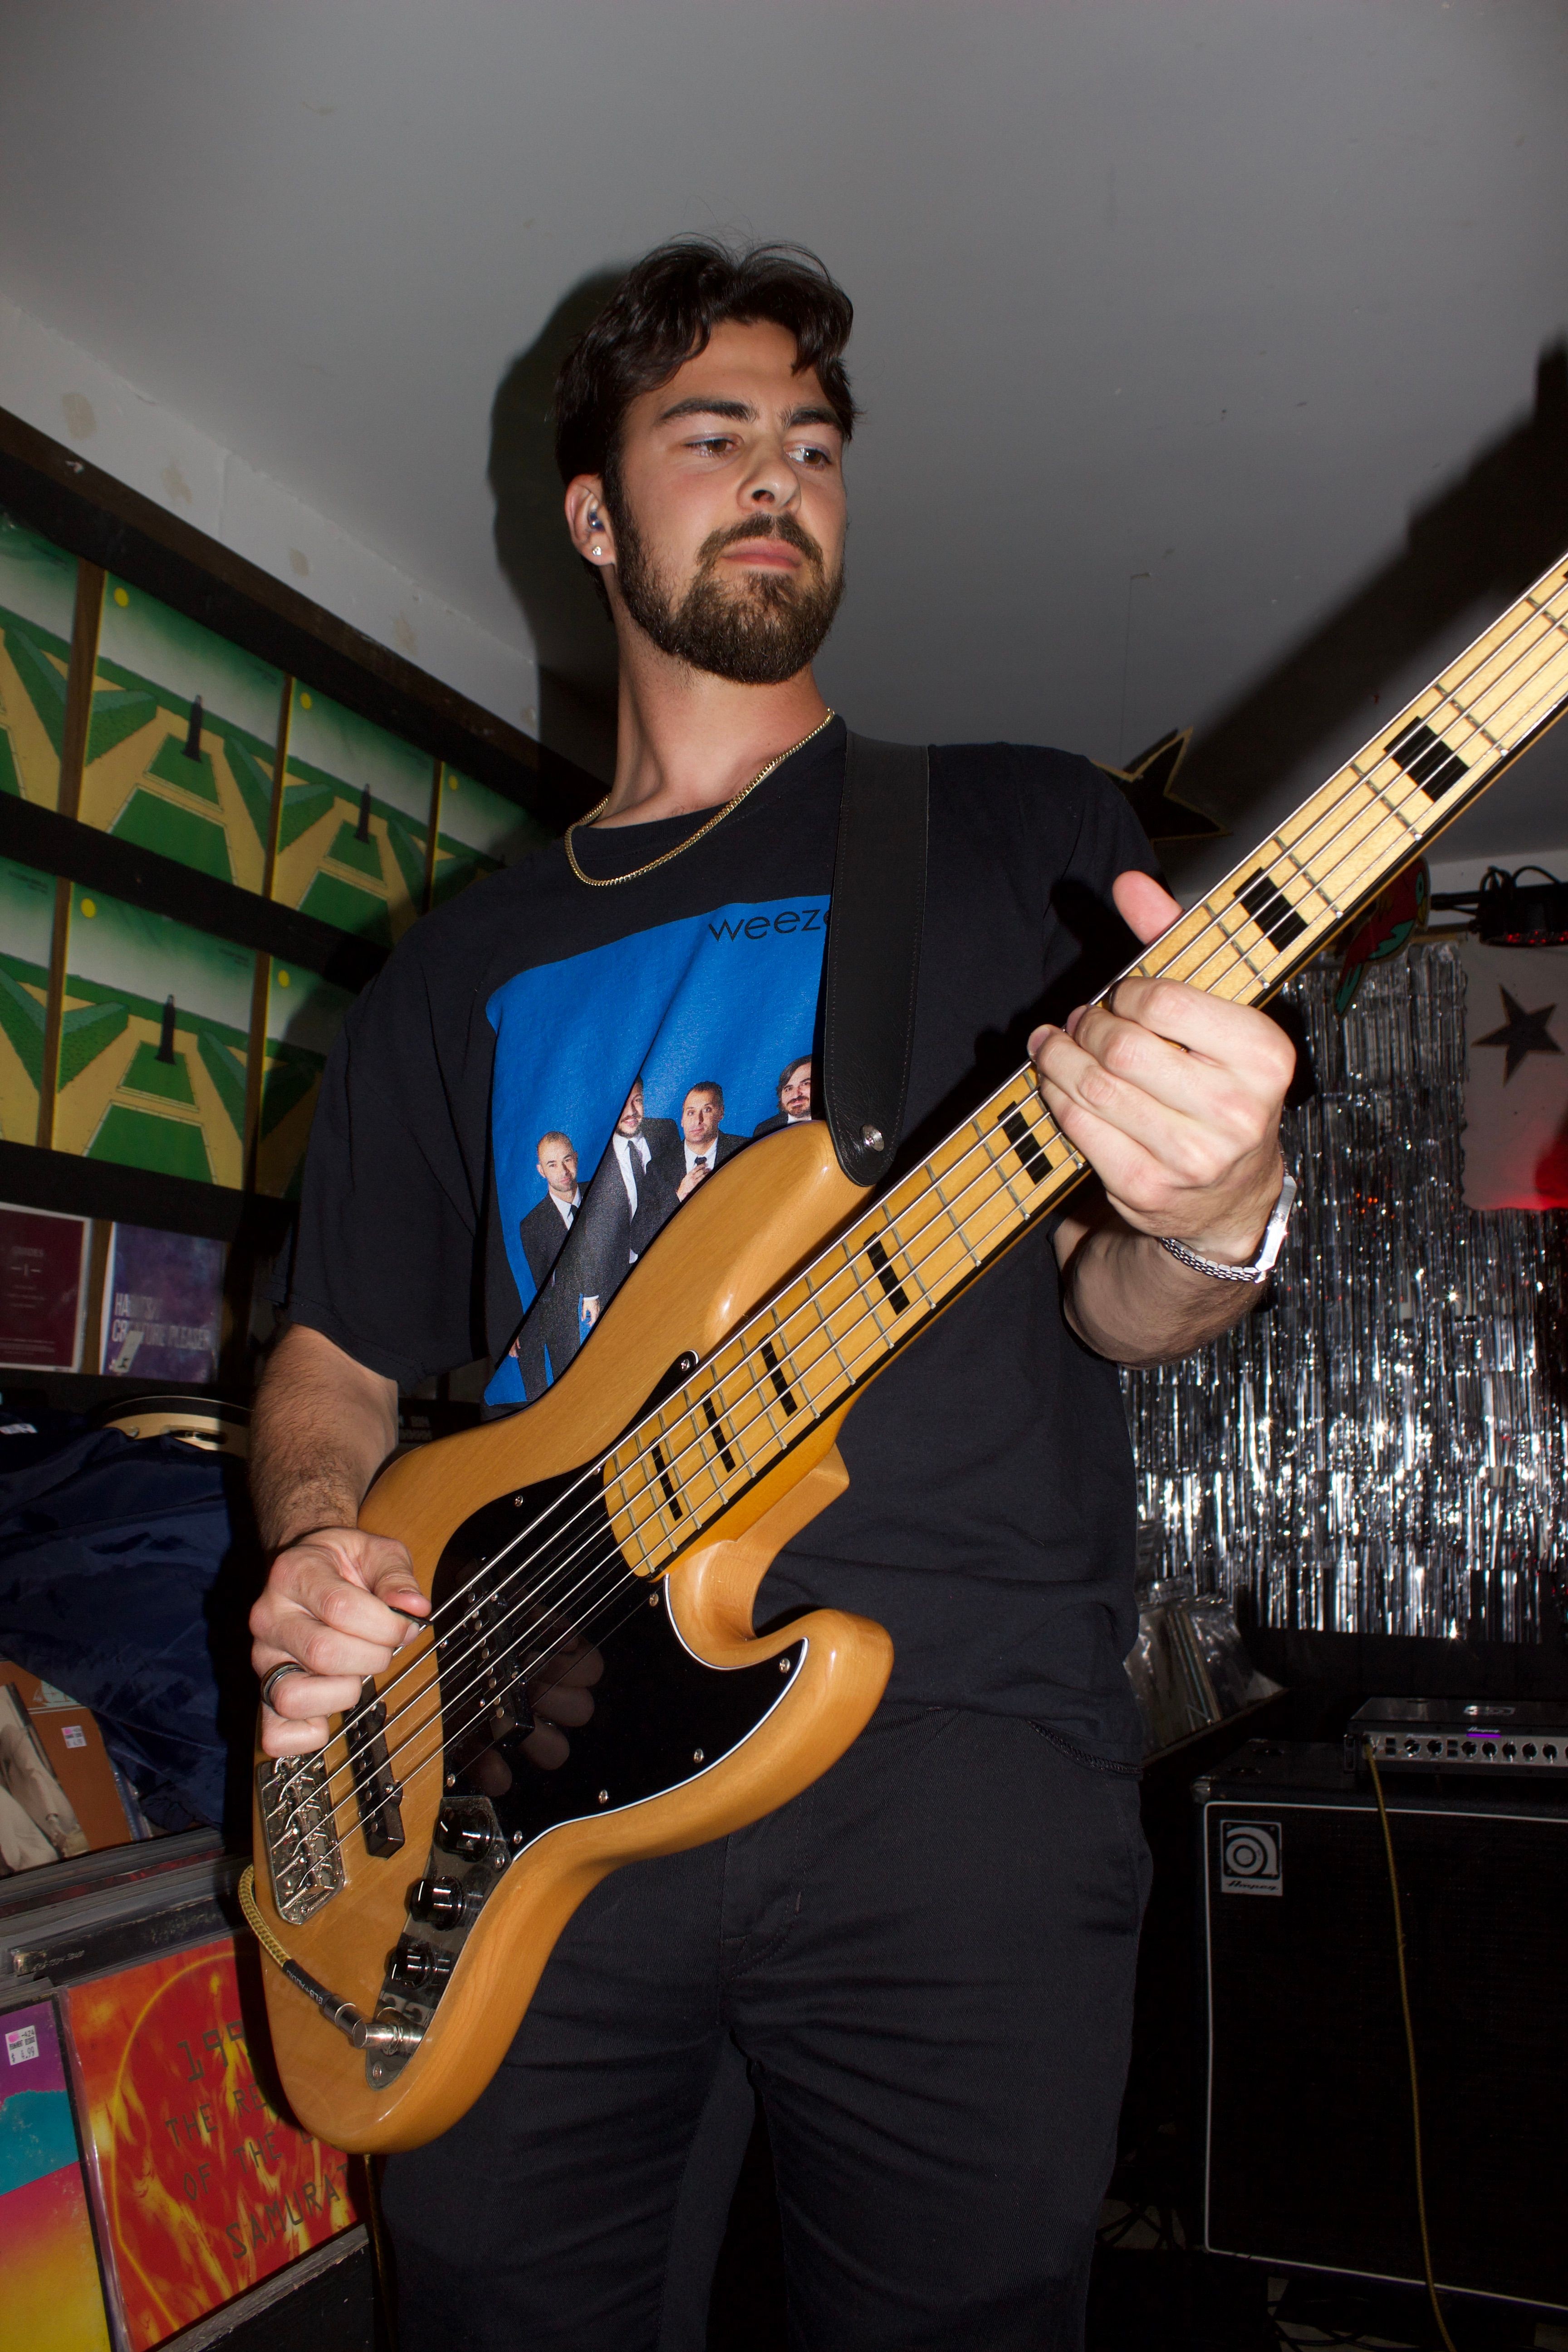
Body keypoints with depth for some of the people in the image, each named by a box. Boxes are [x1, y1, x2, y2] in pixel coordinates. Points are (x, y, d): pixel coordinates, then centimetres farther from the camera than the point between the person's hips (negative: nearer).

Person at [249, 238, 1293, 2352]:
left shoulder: (1024, 829, 7)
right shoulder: (465, 964, 14)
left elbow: (1103, 1305, 3)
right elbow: (340, 1352, 17)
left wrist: (1207, 1226, -21)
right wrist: (319, 1549, -3)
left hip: (958, 1756, -2)